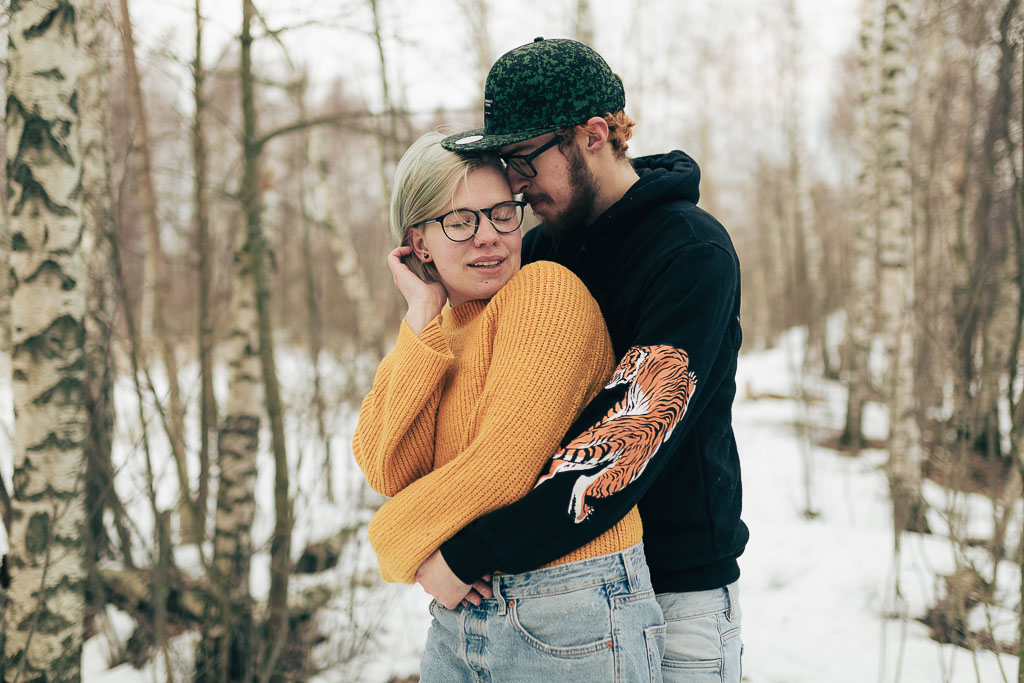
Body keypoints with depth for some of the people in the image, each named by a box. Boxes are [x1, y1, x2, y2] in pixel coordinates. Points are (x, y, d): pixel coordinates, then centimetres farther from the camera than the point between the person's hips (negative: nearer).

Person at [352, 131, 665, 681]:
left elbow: (505, 463, -18)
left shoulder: (546, 289, -11)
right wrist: (423, 320, -8)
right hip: (457, 613, 6)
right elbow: (387, 472, -6)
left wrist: (398, 535, -2)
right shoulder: (430, 335, 10)